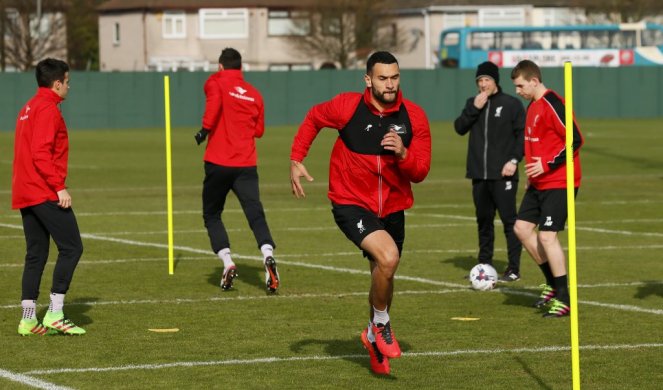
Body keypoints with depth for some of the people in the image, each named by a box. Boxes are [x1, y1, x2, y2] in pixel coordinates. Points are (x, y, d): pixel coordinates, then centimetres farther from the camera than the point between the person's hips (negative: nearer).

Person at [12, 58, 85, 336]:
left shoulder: (28, 109, 20)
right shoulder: (47, 109, -11)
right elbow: (41, 154, -20)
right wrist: (59, 187, -20)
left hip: (25, 195, 10)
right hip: (45, 193, -10)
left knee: (36, 254, 10)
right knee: (71, 247, -7)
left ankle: (28, 320, 8)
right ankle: (54, 315, -11)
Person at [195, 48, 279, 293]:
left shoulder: (216, 82, 3)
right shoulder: (254, 94, 15)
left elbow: (214, 101, -20)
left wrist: (205, 129, -15)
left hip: (218, 163, -2)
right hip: (247, 164, 2)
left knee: (211, 215, 13)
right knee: (256, 214, -7)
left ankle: (227, 263, -2)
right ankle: (267, 255, -33)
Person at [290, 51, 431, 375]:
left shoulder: (414, 117, -8)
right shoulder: (347, 106, -13)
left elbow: (420, 172, -7)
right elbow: (313, 119, 8)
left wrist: (403, 153, -28)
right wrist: (296, 160, 2)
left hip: (392, 208, 4)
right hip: (351, 204, -4)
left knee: (383, 279, 17)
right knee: (388, 257, -28)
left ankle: (374, 337, 45)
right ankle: (381, 324, -2)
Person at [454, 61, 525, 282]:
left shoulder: (511, 104, -1)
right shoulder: (473, 103, 13)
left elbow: (522, 133, -4)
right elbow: (460, 128, 3)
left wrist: (514, 160, -13)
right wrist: (474, 108, -9)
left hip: (503, 174, -5)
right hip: (479, 174, 5)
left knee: (509, 220, -6)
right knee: (484, 220, 10)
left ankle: (514, 268, -5)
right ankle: (484, 264, 18)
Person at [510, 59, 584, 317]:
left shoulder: (553, 105, -17)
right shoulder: (533, 106, 12)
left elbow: (575, 140, -22)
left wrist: (547, 164, -21)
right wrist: (533, 171, 16)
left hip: (558, 183, -10)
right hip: (539, 183, 10)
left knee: (547, 236, -12)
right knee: (522, 228, 10)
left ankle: (563, 299, -3)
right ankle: (553, 282, 21)